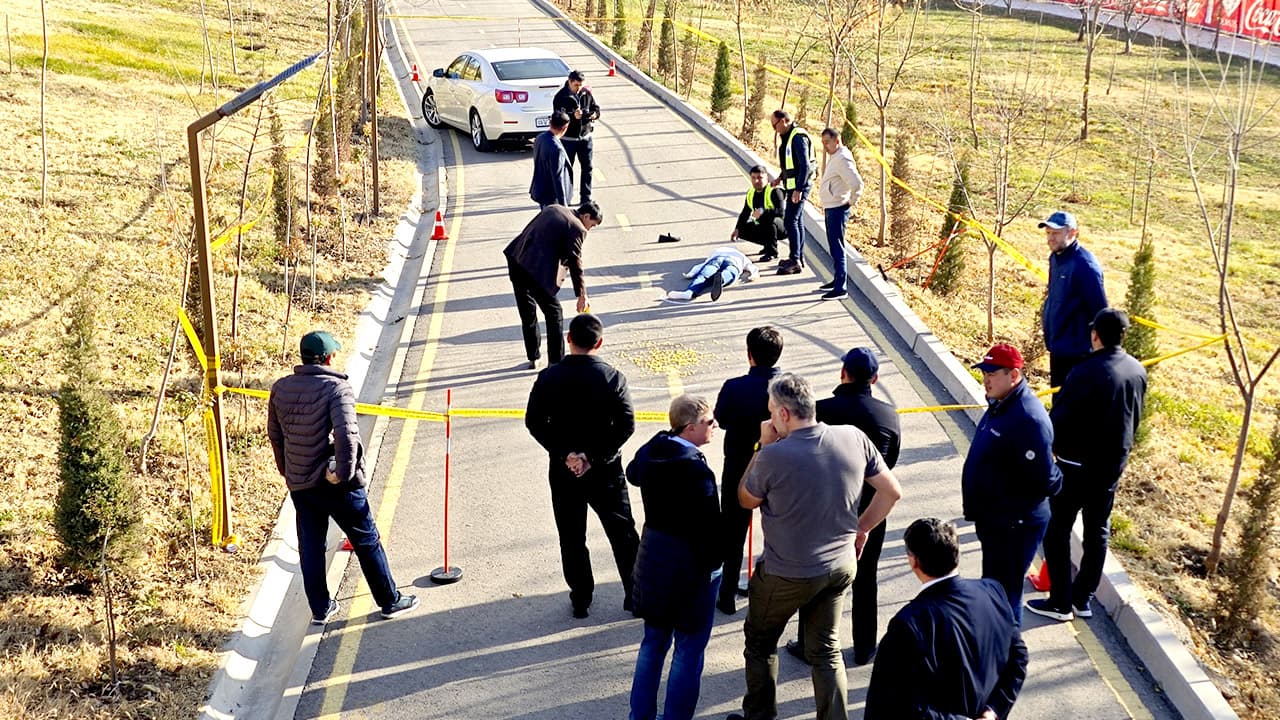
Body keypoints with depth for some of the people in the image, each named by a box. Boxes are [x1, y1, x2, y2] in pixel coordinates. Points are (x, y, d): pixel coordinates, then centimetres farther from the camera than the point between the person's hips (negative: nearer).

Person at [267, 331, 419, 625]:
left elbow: (274, 434, 13)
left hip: (298, 484, 5)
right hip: (337, 484, -5)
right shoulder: (336, 387, -15)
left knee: (310, 546, 15)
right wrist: (345, 474, -18)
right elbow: (346, 435, -27)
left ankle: (320, 608, 24)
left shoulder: (280, 388, 4)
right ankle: (389, 601, 20)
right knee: (366, 542, 9)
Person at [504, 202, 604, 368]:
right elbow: (575, 263, -7)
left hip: (516, 260, 8)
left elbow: (527, 232, 20)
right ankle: (555, 361, 13)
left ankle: (533, 358, 29)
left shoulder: (552, 209, 18)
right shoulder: (578, 229, -5)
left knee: (527, 313, 19)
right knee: (553, 313, 9)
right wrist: (582, 295, -1)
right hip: (538, 271, -8)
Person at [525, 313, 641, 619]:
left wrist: (564, 454, -10)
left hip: (563, 470, 1)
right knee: (622, 533, 14)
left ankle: (581, 599, 21)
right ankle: (636, 594, 20)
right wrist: (596, 456, -12)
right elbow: (626, 424, -15)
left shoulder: (549, 377, -9)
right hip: (606, 470, -1)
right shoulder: (612, 377, -12)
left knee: (572, 537, 14)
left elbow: (534, 422, -9)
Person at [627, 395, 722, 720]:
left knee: (653, 642, 22)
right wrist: (714, 564, -9)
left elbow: (633, 474, 23)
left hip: (654, 558, 8)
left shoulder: (649, 451, -2)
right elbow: (709, 526, -23)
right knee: (688, 651, 8)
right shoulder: (697, 469, -27)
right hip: (691, 565, -8)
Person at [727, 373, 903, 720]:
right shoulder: (854, 438, -11)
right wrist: (861, 528, 11)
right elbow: (892, 491, -1)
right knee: (826, 650, 19)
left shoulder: (774, 456, -24)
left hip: (788, 574, -4)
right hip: (841, 566, 4)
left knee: (760, 643, 21)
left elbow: (746, 500, -5)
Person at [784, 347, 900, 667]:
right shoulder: (890, 416, -9)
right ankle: (864, 649, 29)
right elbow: (889, 463, 3)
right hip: (870, 511, 2)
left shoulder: (821, 410, -18)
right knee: (865, 581, 17)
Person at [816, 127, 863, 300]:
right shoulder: (834, 157, 13)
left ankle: (840, 288, -8)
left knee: (837, 248, -9)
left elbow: (856, 183, -28)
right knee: (834, 247, 18)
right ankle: (837, 280, 29)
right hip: (830, 208, 10)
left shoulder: (842, 159, -19)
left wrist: (851, 201, -15)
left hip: (837, 209, -10)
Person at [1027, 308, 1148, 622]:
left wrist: (1049, 449, -2)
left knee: (1057, 529, 6)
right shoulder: (1137, 370, -2)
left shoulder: (1086, 372, -25)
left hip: (1077, 465, -7)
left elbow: (1059, 419, -20)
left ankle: (1060, 602, 10)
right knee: (1098, 530, 16)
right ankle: (1083, 599, 26)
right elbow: (1135, 418, 10)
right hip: (1114, 463, 7)